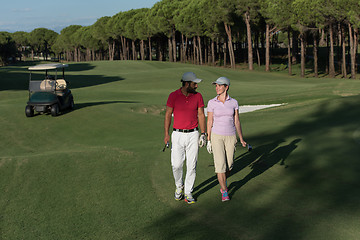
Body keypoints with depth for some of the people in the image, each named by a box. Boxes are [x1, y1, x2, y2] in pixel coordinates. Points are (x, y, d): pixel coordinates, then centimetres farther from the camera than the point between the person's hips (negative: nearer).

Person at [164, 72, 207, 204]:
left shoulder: (198, 96, 1)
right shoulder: (173, 96, -5)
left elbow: (201, 115, 5)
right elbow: (168, 115, 1)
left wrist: (203, 134, 0)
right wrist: (166, 134, -2)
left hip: (193, 135, 1)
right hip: (177, 135, -1)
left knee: (192, 165, 1)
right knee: (176, 165, -1)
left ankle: (188, 193, 14)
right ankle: (179, 186, 26)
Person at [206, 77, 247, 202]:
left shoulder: (234, 102, -1)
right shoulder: (212, 103, -4)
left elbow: (237, 122, 5)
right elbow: (209, 122, -1)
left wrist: (241, 139, 5)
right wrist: (208, 141, -1)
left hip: (230, 137, 2)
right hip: (217, 136, -2)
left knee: (229, 164, 8)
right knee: (220, 164, -10)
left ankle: (222, 183, 37)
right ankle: (224, 192, 2)